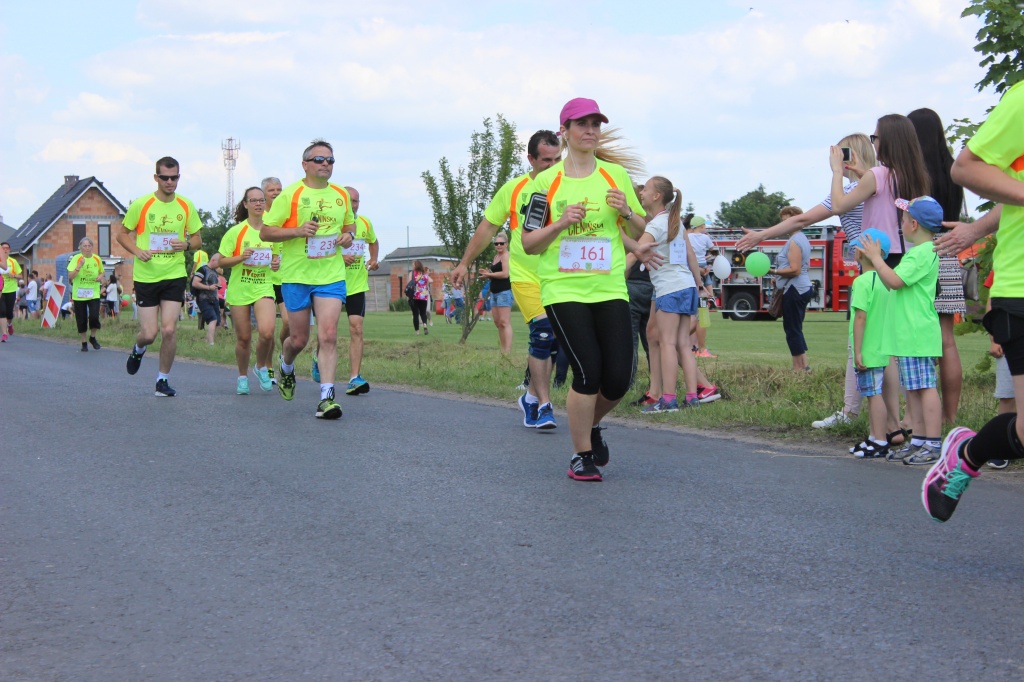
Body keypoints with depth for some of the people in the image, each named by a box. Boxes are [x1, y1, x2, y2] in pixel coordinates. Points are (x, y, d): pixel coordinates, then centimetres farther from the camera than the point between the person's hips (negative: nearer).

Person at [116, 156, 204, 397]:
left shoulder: (186, 206, 3)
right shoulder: (141, 204, -4)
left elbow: (197, 239, 13)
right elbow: (122, 234, 5)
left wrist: (186, 244, -10)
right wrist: (137, 251, -13)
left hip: (174, 275, 1)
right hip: (146, 276, -1)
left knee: (169, 330, -9)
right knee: (149, 334, -2)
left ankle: (163, 379, 9)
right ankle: (138, 350, 35)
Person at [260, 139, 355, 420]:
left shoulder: (341, 195, 9)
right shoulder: (290, 194, -4)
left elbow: (349, 224, 27)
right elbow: (265, 232, -5)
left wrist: (347, 235, 3)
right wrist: (298, 230, -19)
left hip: (331, 275, 2)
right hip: (296, 276, -2)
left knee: (328, 335, -12)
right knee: (299, 339, 7)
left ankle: (327, 396, -13)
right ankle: (286, 368, 41)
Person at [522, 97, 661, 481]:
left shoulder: (616, 174, 8)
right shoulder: (546, 182, 2)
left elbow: (639, 232, 15)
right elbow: (529, 244, 2)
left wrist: (627, 212, -7)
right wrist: (561, 223, -15)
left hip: (611, 289, 3)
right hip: (563, 289, -2)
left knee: (618, 378, -4)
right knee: (588, 372, -13)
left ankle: (592, 425, 30)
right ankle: (581, 455, 7)